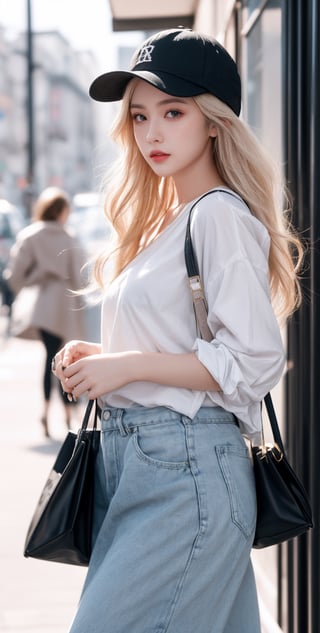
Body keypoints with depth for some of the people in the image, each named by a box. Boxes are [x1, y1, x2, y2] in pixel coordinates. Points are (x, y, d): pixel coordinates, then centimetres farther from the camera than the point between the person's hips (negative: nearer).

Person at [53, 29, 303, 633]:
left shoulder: (220, 215, -9)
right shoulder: (159, 220, 19)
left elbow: (254, 361, -16)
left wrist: (127, 366, -15)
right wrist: (96, 358, 8)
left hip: (185, 468, -9)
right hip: (128, 457, 9)